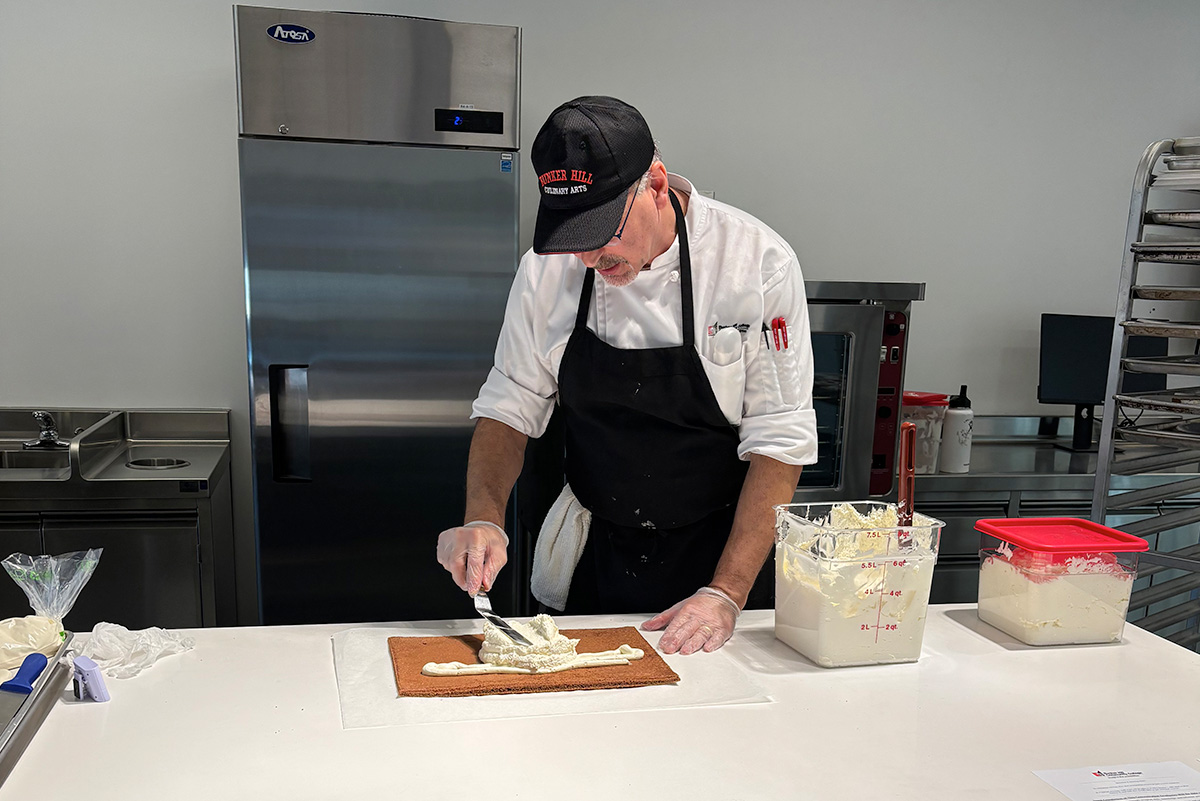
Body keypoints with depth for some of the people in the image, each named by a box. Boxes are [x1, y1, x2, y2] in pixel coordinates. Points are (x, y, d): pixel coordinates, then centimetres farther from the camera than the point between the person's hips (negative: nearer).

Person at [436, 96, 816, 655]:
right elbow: (510, 407, 0)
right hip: (592, 561, 3)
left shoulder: (757, 262, -18)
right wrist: (483, 520, -17)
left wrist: (727, 595, -21)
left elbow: (780, 442, -16)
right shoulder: (548, 268, -8)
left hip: (715, 559, -2)